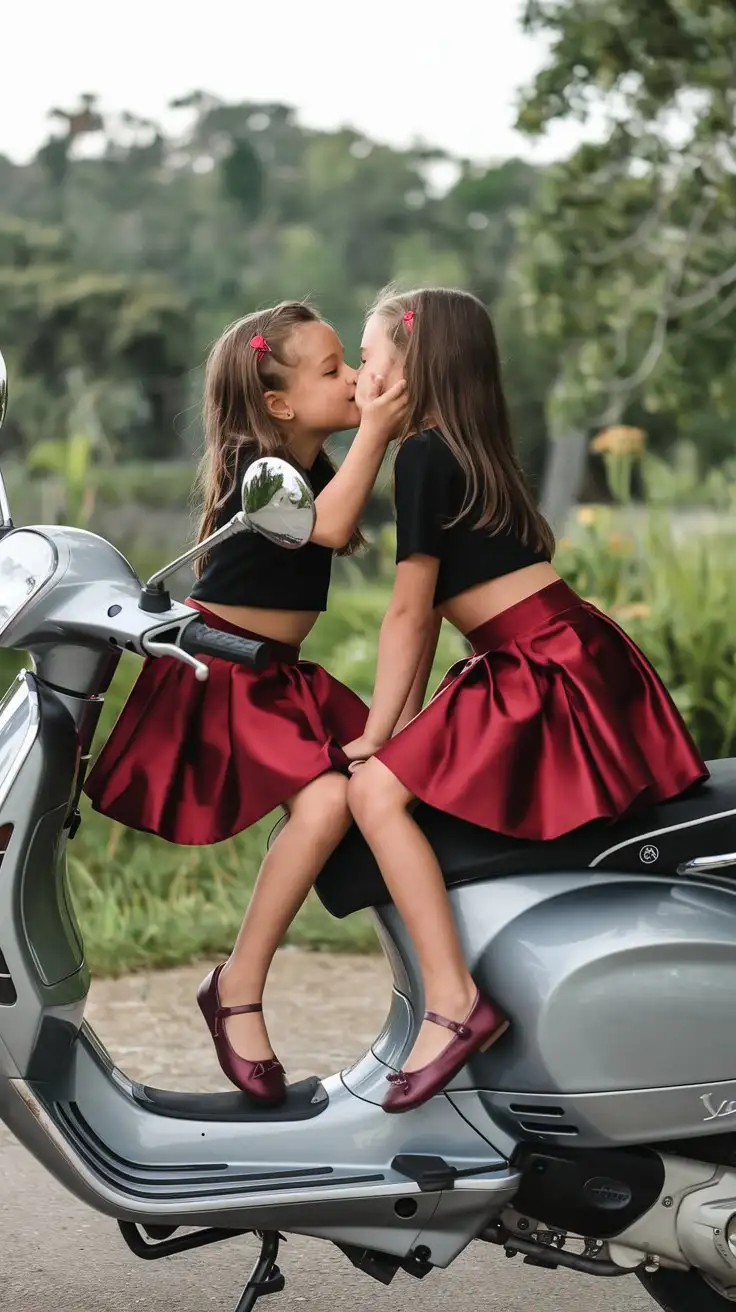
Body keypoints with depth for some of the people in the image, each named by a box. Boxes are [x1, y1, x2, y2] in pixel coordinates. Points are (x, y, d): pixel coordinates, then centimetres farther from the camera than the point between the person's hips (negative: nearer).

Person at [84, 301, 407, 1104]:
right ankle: (238, 989, -18)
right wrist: (372, 431, -28)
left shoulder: (314, 467, 11)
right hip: (216, 678, -9)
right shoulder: (256, 473, -15)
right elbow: (330, 525, -30)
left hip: (279, 677, 9)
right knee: (326, 801, -28)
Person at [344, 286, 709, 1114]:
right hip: (571, 663, 10)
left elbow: (408, 612, -10)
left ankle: (453, 1001, -21)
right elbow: (430, 609, 17)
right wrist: (404, 726, 14)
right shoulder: (465, 451, 18)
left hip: (553, 670, -10)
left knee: (375, 791, -19)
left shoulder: (423, 455, -10)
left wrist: (375, 736, -5)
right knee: (407, 769, 22)